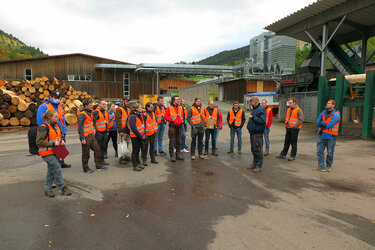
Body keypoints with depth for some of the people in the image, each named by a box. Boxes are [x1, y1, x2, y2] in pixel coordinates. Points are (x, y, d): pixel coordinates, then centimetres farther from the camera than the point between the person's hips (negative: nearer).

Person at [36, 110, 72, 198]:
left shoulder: (56, 126, 10)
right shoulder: (43, 127, -15)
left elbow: (59, 136, 26)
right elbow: (39, 142, -18)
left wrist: (61, 141, 3)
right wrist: (53, 144, -22)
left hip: (54, 152, 8)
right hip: (47, 153, -8)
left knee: (51, 170, 12)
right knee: (57, 168, -9)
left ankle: (47, 189, 23)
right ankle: (63, 188, 3)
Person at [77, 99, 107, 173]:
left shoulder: (90, 113, 11)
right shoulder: (82, 115, -17)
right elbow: (80, 128, -20)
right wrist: (82, 139, -22)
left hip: (91, 136, 9)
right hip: (86, 137, -9)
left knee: (97, 149, 11)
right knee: (86, 154, 3)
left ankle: (99, 165, 21)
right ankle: (86, 169, 17)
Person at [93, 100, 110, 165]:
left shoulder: (106, 112, 15)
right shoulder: (96, 112, -10)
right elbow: (93, 122, -13)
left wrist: (107, 131, 18)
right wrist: (96, 131, -16)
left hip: (105, 133, 7)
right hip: (98, 133, -7)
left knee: (104, 147, 12)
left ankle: (102, 160, 22)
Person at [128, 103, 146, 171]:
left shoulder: (140, 115, 10)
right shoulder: (132, 117, -16)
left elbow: (143, 125, 13)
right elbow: (133, 128, -20)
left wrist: (144, 134, 1)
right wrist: (140, 136, -16)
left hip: (140, 136, 8)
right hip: (135, 136, -8)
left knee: (138, 150, 16)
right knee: (135, 151, 1)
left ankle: (138, 164, 26)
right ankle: (135, 165, 10)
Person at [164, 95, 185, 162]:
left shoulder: (180, 107, 12)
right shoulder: (169, 108, -5)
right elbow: (165, 116, -5)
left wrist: (182, 121, 4)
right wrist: (172, 120, -12)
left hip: (179, 126, 6)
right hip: (173, 126, -5)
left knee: (179, 141, 11)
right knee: (172, 141, -1)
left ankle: (178, 155, 21)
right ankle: (172, 156, 6)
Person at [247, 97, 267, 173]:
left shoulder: (261, 109, -13)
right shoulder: (254, 109, 16)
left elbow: (262, 120, -22)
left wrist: (253, 117, -23)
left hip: (258, 132, -9)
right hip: (252, 132, 9)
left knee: (257, 149, -6)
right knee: (253, 148, 15)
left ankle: (259, 165, 2)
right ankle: (255, 163, 27)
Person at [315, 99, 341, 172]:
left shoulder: (336, 115, -11)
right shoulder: (323, 113, 8)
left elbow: (329, 125, -19)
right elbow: (318, 123, 2)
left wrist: (322, 123, -5)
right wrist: (326, 125, -11)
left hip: (330, 136, -5)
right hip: (322, 135, 6)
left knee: (330, 153, 6)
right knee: (319, 151, 5)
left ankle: (328, 166, 23)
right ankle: (321, 166, 13)